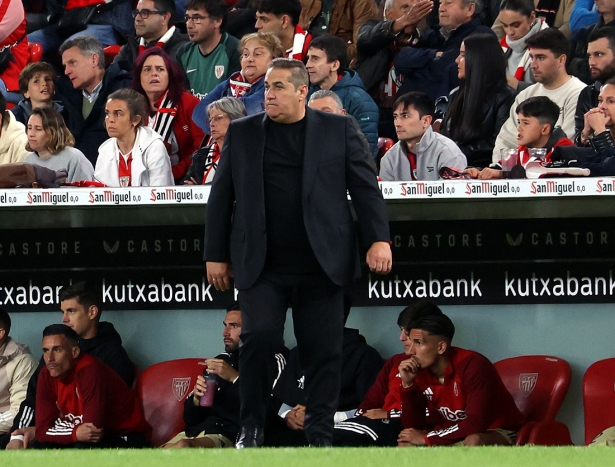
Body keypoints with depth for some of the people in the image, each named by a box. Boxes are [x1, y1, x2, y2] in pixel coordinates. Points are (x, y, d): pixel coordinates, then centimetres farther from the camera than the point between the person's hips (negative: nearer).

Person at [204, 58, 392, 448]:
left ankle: (320, 436, 7)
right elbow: (222, 196, 11)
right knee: (260, 336, -13)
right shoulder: (242, 133, 10)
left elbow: (365, 186, 3)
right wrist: (216, 255, 8)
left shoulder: (338, 130, 7)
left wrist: (379, 239, -8)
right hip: (262, 266, 0)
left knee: (324, 349, -1)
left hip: (321, 266, 0)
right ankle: (252, 426, 2)